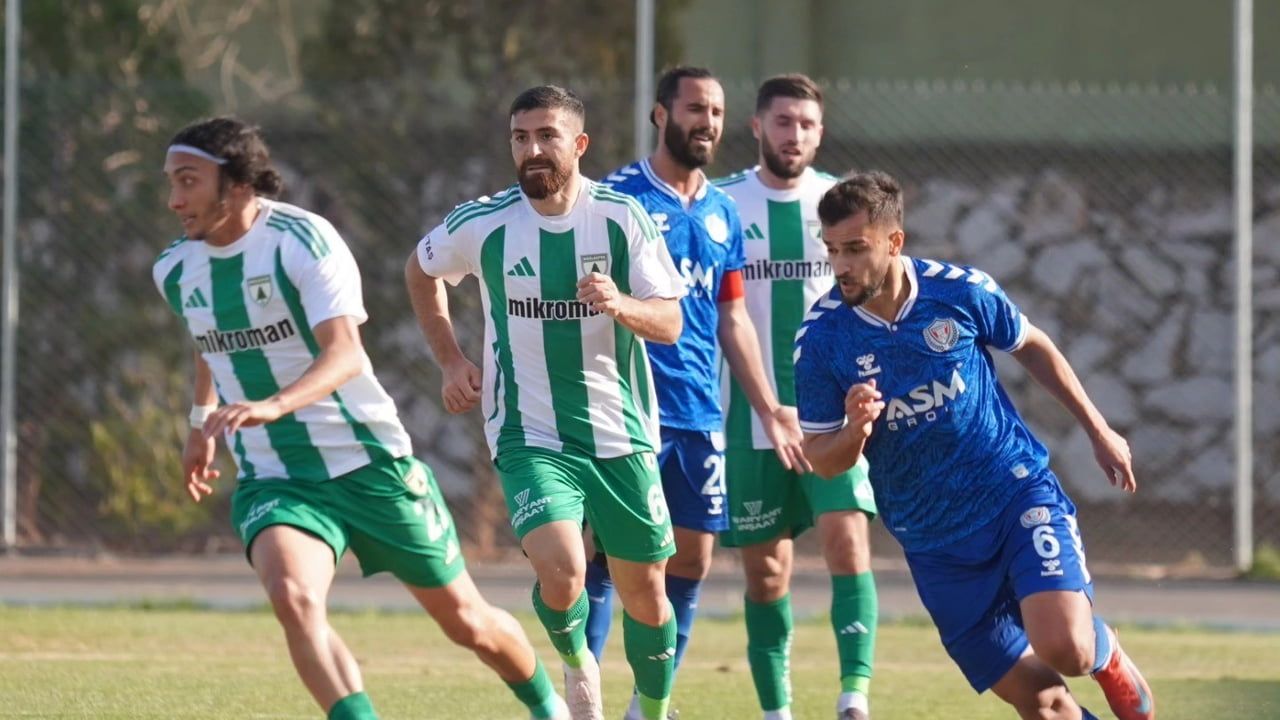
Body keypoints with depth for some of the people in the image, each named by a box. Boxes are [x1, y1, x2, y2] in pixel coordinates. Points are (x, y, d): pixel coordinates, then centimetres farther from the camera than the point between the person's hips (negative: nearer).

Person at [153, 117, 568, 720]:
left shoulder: (302, 240, -17)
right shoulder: (176, 270, 2)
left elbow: (345, 354, -31)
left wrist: (272, 406, -47)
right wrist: (201, 422, 33)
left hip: (368, 464, -4)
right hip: (272, 481, 4)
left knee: (464, 620, 10)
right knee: (292, 597, -30)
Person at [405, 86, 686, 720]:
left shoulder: (621, 218, -4)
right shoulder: (482, 225, -4)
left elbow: (670, 323, -6)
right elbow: (421, 271, 17)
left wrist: (621, 305, -27)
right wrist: (451, 361, 10)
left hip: (622, 435, 1)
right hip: (530, 436, -1)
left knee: (644, 592, 7)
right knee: (560, 573, -23)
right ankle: (577, 664, 9)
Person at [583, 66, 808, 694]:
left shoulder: (722, 213, 14)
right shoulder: (619, 196, -4)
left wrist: (769, 409, 15)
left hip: (700, 415, 6)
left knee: (692, 559, 6)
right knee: (609, 551, -7)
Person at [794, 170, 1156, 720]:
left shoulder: (960, 291, -11)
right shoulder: (819, 339, -11)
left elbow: (1033, 348, 9)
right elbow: (822, 461, -4)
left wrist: (1099, 432, 15)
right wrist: (855, 430, -26)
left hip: (1018, 490, -1)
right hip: (935, 544, 1)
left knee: (1065, 648, -20)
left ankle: (1106, 652, 15)